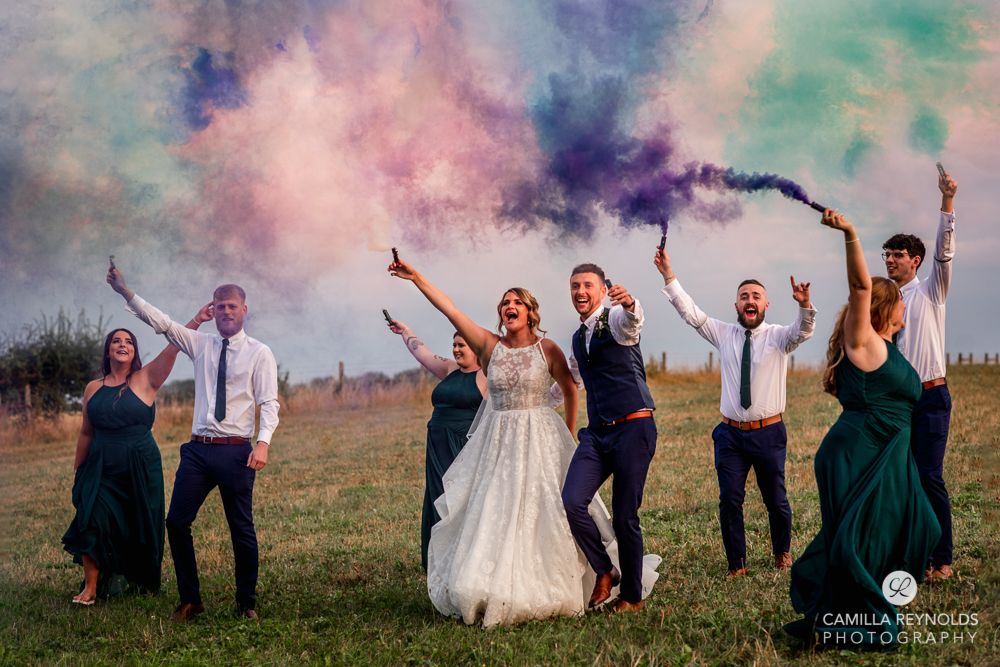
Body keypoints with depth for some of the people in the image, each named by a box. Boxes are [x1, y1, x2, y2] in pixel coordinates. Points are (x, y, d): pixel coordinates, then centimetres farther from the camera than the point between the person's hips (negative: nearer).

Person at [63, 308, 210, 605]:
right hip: (102, 469, 2)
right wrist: (77, 472, 19)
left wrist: (196, 320, -27)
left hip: (140, 468, -1)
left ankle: (139, 585, 24)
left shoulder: (145, 380, -1)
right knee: (93, 521, -13)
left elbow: (174, 347, -15)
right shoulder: (93, 389, 8)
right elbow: (86, 433, 15)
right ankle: (91, 587, -2)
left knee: (139, 530, 5)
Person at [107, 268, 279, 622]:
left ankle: (246, 603, 15)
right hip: (198, 448, 4)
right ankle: (190, 600, 13)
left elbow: (269, 403, -5)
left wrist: (263, 443, -20)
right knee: (177, 522, 0)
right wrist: (125, 291, -4)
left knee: (242, 529, 1)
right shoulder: (201, 344, 12)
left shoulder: (259, 353, 2)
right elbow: (161, 322, 6)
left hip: (236, 451, -4)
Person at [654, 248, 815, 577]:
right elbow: (690, 312, 1)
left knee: (775, 499, 8)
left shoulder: (778, 337, -1)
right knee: (729, 499, -5)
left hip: (768, 433, -2)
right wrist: (669, 277, -9)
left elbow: (802, 332, -21)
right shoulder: (724, 334, 7)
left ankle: (782, 552, 33)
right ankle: (736, 564, 7)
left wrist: (804, 306, -42)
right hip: (731, 433, 2)